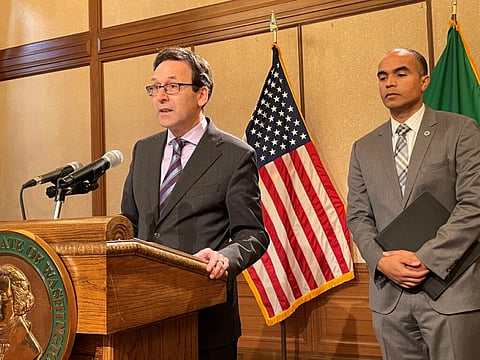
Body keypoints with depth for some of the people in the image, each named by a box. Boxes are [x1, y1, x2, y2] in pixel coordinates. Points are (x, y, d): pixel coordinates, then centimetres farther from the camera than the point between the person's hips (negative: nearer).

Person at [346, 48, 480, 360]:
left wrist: (426, 258, -15)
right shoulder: (364, 148, 12)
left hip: (451, 289, -3)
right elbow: (358, 216, 9)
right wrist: (382, 260, -9)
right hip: (389, 293, 3)